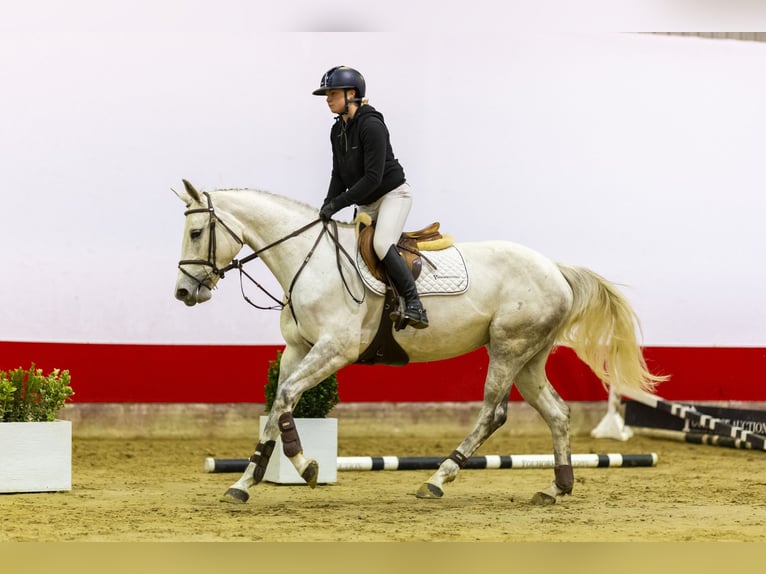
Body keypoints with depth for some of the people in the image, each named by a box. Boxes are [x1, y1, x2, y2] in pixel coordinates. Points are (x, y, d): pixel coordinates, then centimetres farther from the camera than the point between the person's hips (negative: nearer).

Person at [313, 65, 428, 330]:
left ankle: (415, 307, -27)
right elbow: (339, 174, 12)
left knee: (381, 244, -29)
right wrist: (327, 207, -2)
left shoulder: (371, 125, -20)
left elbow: (373, 177, -25)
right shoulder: (337, 130, 7)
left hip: (393, 193, -10)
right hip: (366, 203, 10)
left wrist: (339, 202, -24)